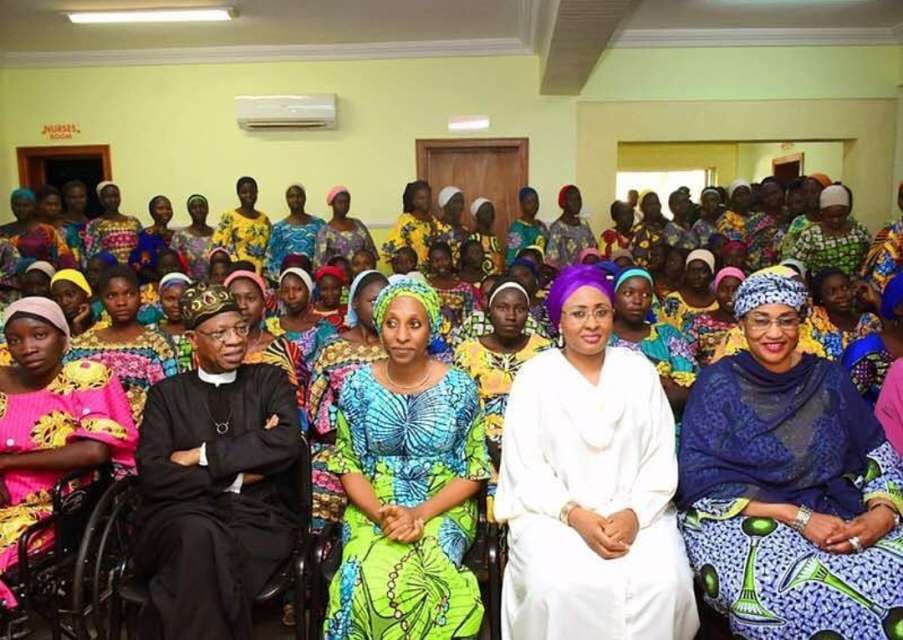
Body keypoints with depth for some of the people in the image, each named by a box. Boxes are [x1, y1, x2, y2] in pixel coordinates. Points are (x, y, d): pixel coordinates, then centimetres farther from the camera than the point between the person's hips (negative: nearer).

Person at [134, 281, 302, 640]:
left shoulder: (270, 381, 11)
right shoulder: (167, 393, 12)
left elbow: (287, 443, -9)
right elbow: (152, 475, -1)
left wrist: (202, 455, -9)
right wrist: (236, 476, -8)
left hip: (258, 517, -1)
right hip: (181, 516, 1)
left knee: (202, 547, -32)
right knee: (199, 533, -34)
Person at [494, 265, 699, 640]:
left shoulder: (640, 371, 6)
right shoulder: (535, 376, 0)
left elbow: (661, 457, 4)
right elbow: (525, 468, -3)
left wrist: (634, 513, -12)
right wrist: (575, 516, -17)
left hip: (636, 512, 2)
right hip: (553, 511, -2)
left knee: (664, 582, -24)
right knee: (558, 587, -28)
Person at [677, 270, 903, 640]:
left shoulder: (828, 379, 7)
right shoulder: (719, 383, -5)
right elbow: (702, 482, -11)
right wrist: (797, 516, -19)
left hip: (833, 513, 4)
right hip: (739, 522, -4)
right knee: (816, 595, -31)